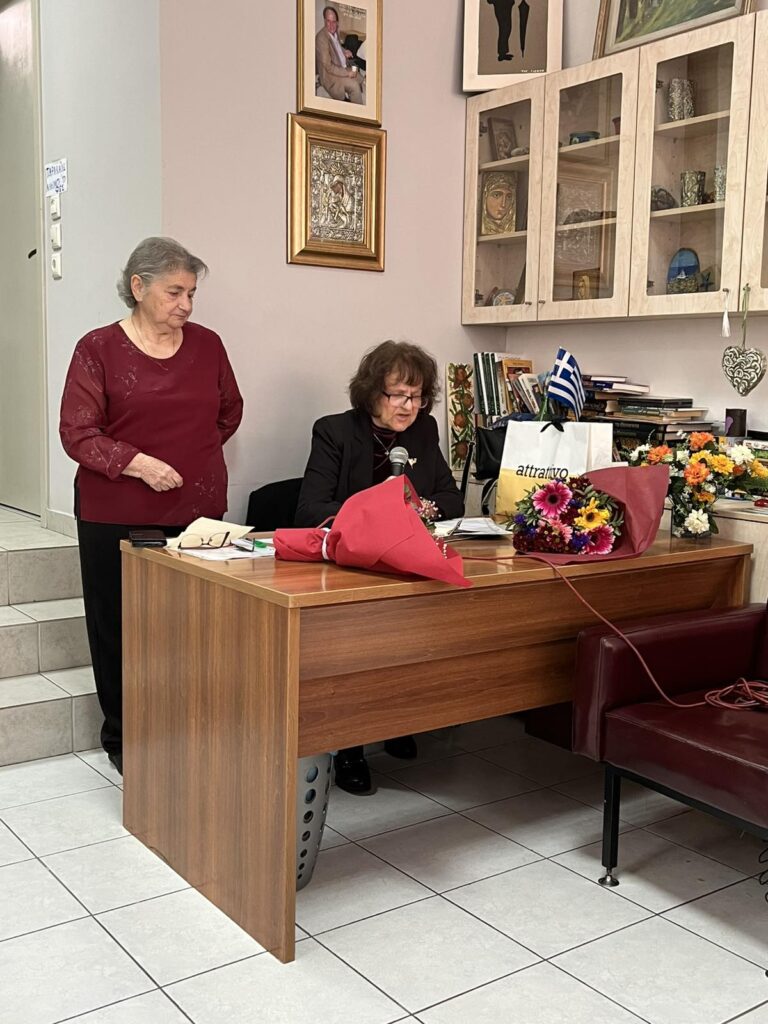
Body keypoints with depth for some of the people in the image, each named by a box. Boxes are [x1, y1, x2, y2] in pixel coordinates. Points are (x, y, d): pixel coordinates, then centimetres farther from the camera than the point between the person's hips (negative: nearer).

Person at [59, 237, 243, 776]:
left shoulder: (207, 344, 7)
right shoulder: (98, 349, -4)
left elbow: (230, 410, 21)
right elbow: (77, 432, -7)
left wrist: (193, 450, 12)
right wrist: (137, 462, -19)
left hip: (199, 510, 3)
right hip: (117, 516, -2)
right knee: (119, 628, 7)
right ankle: (123, 738, 22)